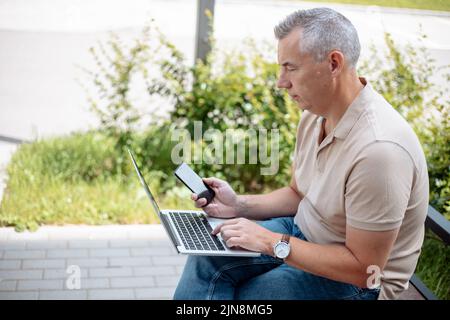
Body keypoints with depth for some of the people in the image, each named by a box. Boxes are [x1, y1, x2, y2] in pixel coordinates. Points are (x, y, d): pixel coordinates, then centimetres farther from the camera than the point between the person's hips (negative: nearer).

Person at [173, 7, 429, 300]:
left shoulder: (379, 149, -32)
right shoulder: (315, 114, -3)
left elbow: (362, 268, -26)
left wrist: (272, 242, -23)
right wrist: (239, 205, -4)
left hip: (356, 283, -8)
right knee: (209, 253, -7)